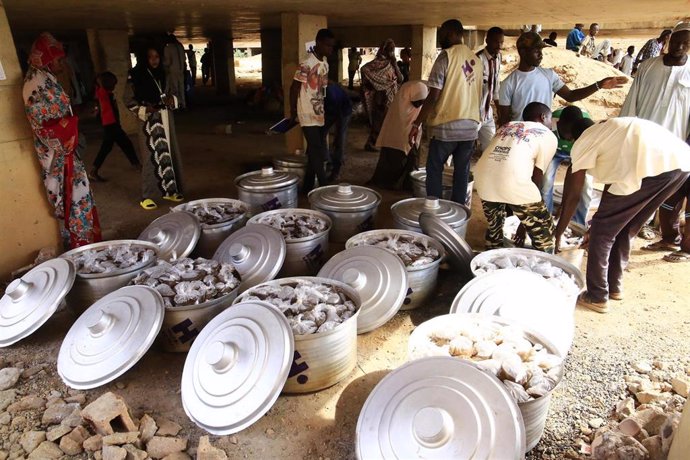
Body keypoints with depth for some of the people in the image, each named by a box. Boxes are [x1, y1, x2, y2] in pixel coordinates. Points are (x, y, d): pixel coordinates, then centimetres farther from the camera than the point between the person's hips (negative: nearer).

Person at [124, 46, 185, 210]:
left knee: (169, 154, 9)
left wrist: (173, 99, -2)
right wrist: (144, 110, -19)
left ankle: (169, 190, 21)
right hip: (150, 121, -6)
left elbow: (171, 93, 20)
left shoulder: (162, 74, 9)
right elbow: (128, 100, -5)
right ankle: (147, 196, 1)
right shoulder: (136, 76, -7)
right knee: (152, 157, -6)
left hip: (166, 118, 6)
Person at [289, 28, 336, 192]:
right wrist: (292, 112, -4)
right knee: (317, 153, -6)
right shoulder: (307, 64, -17)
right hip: (308, 116, -8)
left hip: (320, 115, 8)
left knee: (315, 153, 11)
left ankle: (308, 186, 21)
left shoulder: (325, 62, 7)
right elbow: (294, 88, -12)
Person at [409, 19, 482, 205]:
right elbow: (478, 96, 17)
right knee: (462, 172, 10)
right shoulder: (475, 60, 13)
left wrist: (417, 124, -11)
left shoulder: (446, 56, -8)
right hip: (471, 127, 6)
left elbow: (433, 96, -14)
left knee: (434, 170, 5)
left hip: (446, 126, -6)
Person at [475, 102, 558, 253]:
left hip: (483, 177, 6)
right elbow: (537, 178, 12)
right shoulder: (548, 136, 16)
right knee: (543, 233, 15)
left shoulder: (506, 126, 31)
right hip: (513, 182, -5)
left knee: (494, 227, 28)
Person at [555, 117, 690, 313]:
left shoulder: (583, 143, 14)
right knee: (626, 229, 23)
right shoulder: (611, 130, 36)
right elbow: (613, 182, 40)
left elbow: (573, 197, 13)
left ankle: (597, 297, 14)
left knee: (602, 230, 8)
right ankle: (614, 286, 35)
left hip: (652, 166, -8)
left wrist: (557, 235, 22)